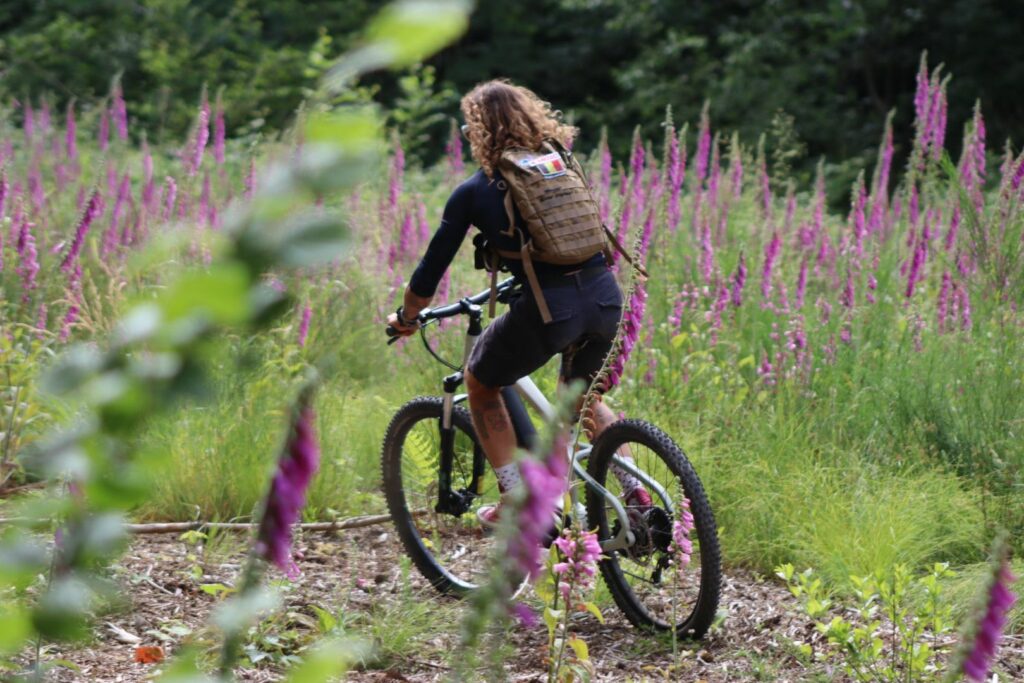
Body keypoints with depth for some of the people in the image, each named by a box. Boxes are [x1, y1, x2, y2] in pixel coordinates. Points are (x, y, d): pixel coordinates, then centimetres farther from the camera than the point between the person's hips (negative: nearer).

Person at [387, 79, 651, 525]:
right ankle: (634, 490, 15)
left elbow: (432, 268, 7)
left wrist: (405, 318, 25)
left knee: (481, 386, 22)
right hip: (605, 295, 5)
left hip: (547, 308, -5)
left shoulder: (474, 193, 2)